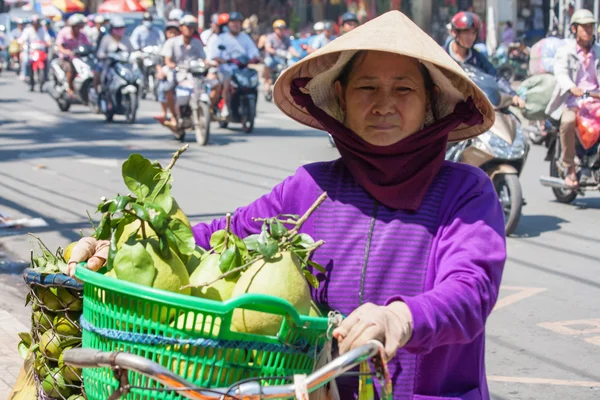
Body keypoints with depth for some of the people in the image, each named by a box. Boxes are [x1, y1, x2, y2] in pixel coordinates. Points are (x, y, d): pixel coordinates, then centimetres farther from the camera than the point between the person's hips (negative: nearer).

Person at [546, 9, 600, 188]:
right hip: (572, 101, -3)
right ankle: (568, 167, -19)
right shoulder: (565, 51, 7)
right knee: (568, 121, -35)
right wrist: (572, 88, -35)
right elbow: (561, 72, -12)